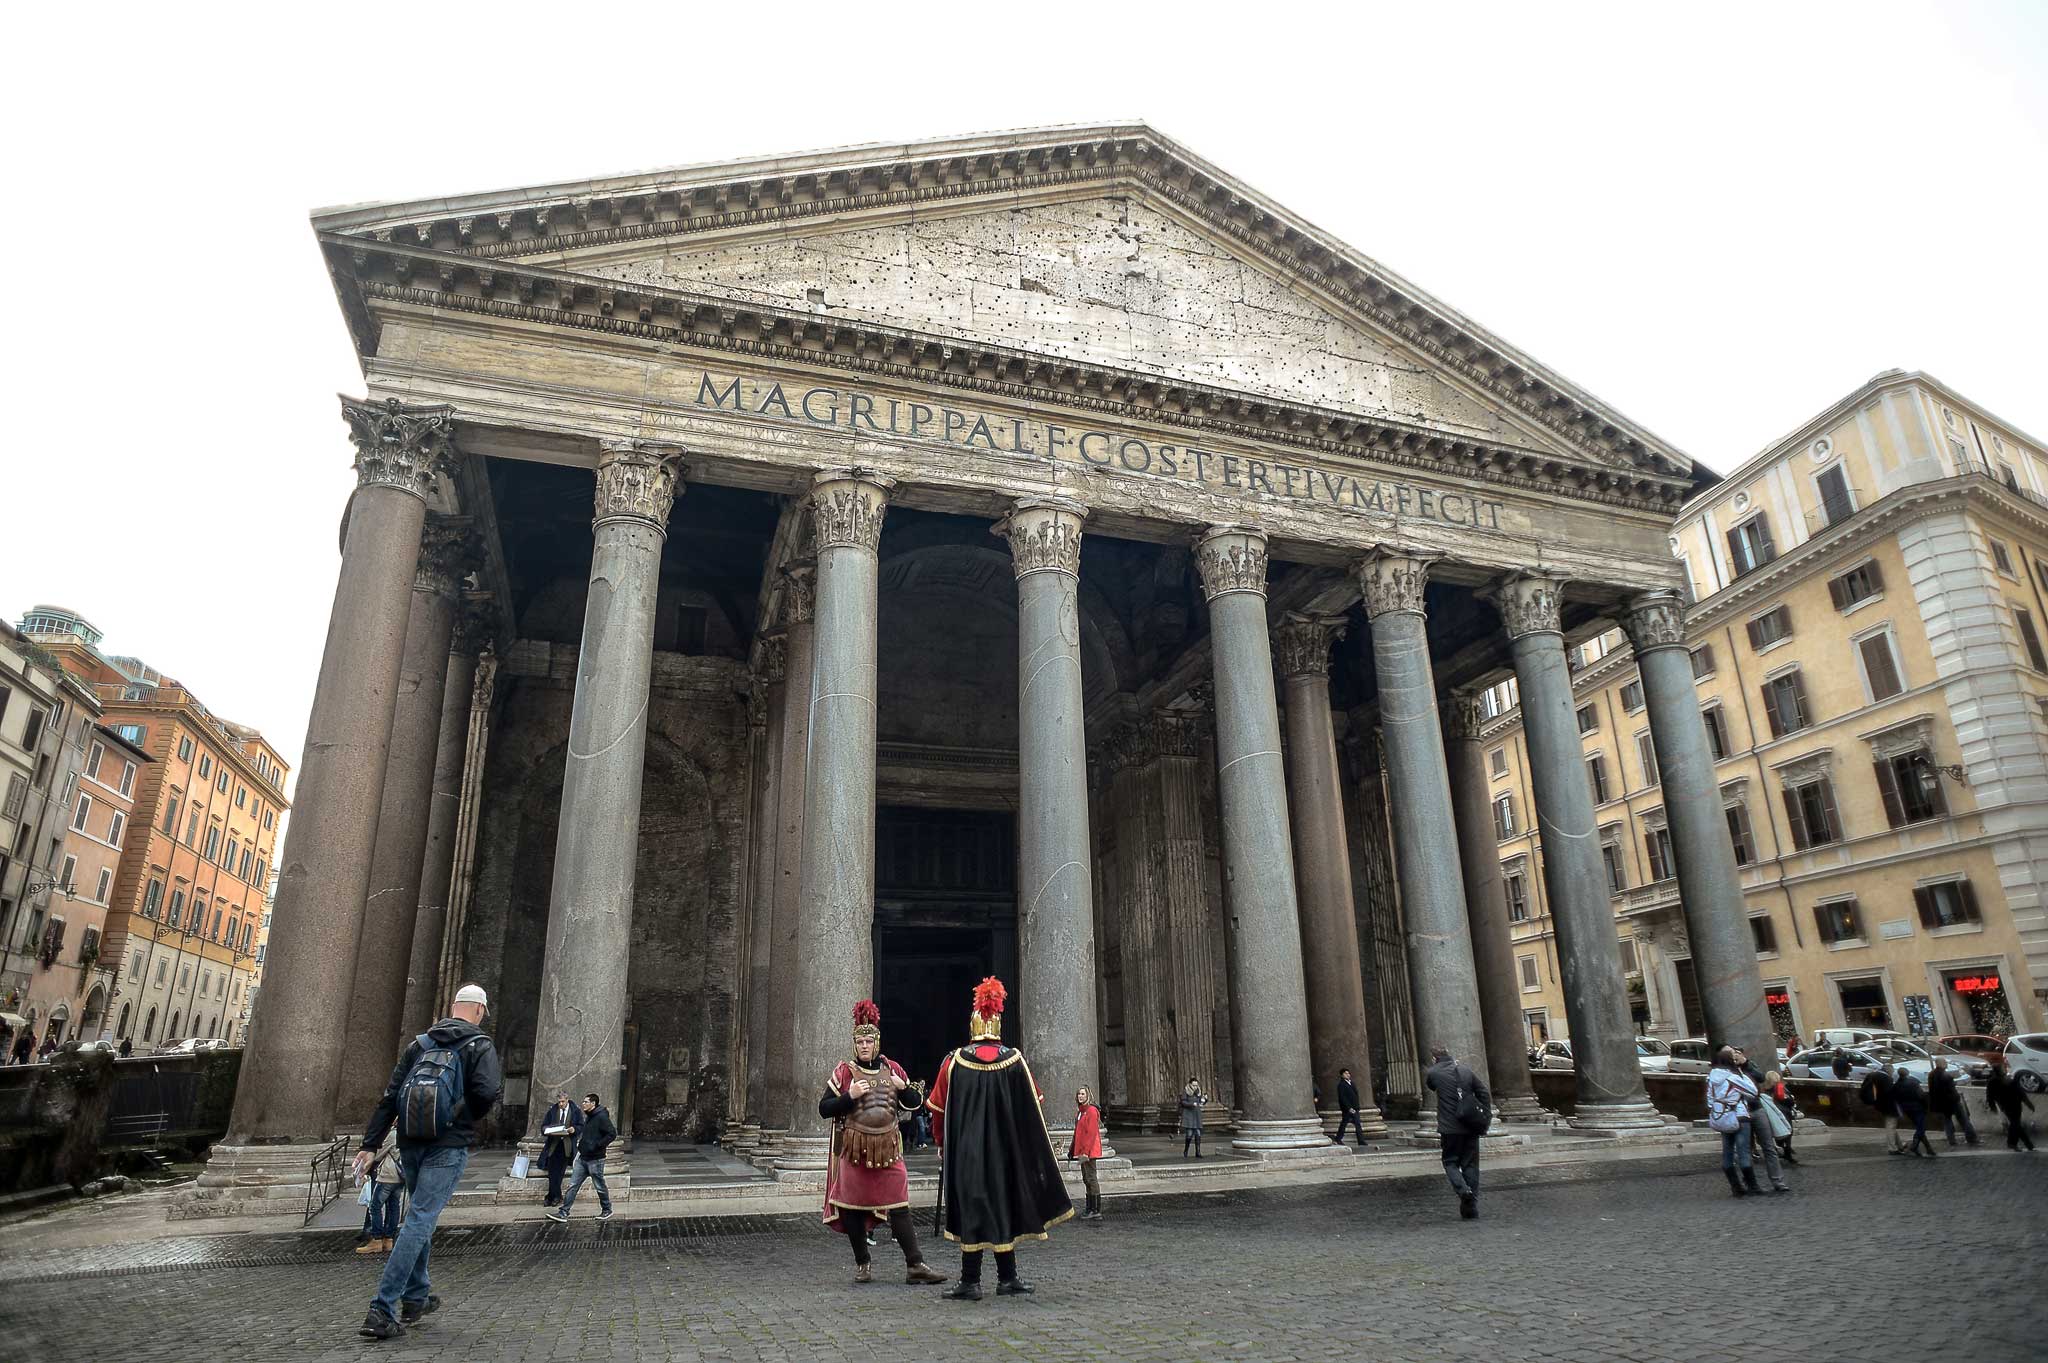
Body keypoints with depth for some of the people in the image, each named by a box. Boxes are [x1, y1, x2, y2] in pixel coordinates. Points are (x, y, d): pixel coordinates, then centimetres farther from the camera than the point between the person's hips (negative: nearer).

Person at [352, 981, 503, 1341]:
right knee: (420, 1221, -5)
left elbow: (389, 1097, 8)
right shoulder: (480, 1046, -4)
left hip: (410, 1144, 6)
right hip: (448, 1146, -6)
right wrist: (471, 1116, 3)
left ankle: (415, 1298, 29)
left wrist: (369, 1144, 8)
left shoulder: (419, 1043, 12)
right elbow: (488, 1092, -18)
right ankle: (383, 1311, -10)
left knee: (421, 1217, 21)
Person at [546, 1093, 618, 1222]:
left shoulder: (602, 1117, -16)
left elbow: (612, 1134, -22)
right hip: (583, 1158, 8)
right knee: (573, 1185, 4)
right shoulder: (588, 1117, 12)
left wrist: (597, 1145, -23)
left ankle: (607, 1210, 21)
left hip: (595, 1159, -8)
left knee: (600, 1187, 5)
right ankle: (563, 1213, 7)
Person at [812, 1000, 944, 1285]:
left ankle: (915, 1265, 2)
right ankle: (862, 1264, 23)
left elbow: (915, 1103, 12)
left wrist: (903, 1088, -8)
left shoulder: (892, 1069, 7)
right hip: (854, 1149, -1)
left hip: (888, 1148, 1)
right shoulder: (844, 1072, -1)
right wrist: (850, 1096, -17)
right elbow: (824, 1109, -4)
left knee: (899, 1207, -1)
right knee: (854, 1209, 7)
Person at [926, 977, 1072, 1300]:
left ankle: (970, 1282, 8)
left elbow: (938, 1109, 0)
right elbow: (1033, 1108, 1)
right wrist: (1032, 1147, 14)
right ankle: (1007, 1278, 20)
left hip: (965, 1152, -1)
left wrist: (943, 1144, 14)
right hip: (1007, 1151, 1)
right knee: (1005, 1207, 12)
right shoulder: (1015, 1060, -4)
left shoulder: (954, 1061, -6)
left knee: (973, 1208, 5)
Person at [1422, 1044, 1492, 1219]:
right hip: (1471, 1128, 4)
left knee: (1450, 1161, 12)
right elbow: (1485, 1094, 4)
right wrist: (1485, 1119, 7)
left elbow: (1428, 1085, 16)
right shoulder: (1466, 1070, 5)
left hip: (1449, 1128, -3)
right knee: (1470, 1164, 11)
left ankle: (1462, 1188, -16)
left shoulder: (1434, 1073, -5)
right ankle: (1471, 1208, 11)